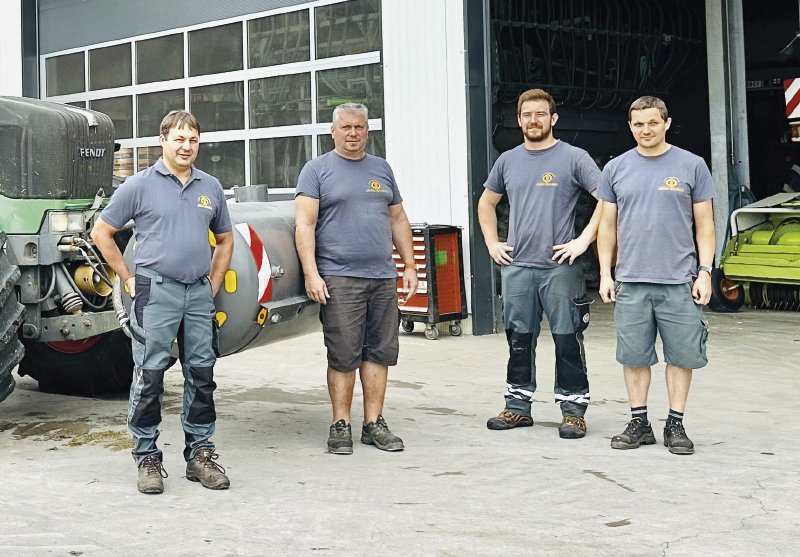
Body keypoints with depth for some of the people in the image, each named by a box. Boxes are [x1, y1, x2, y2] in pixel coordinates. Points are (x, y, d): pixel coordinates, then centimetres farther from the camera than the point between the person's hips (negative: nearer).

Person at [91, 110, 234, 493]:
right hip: (156, 290, -4)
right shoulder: (140, 185, -1)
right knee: (149, 376, -3)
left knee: (201, 375, 8)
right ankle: (147, 457, 6)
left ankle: (200, 453, 18)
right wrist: (128, 279, 0)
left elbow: (225, 239, 22)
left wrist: (214, 282, 11)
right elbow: (102, 233, 3)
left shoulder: (210, 187, 11)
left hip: (199, 293, 4)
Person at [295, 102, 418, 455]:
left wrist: (409, 266, 13)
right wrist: (311, 274, -13)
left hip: (383, 277, 5)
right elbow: (305, 224, -4)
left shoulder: (381, 169, 17)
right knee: (344, 356, -3)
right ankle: (341, 426, 6)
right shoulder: (317, 170, 3)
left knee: (380, 352, 6)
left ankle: (374, 423, 14)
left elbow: (398, 220, 20)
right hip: (338, 278, -5)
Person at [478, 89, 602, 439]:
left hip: (560, 266, -4)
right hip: (516, 267, 5)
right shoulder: (507, 161, 12)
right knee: (518, 340, 11)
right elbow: (486, 203, 25)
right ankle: (517, 407, 21)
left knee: (567, 340, 0)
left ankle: (573, 410, 7)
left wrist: (584, 240, -12)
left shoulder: (573, 158, -3)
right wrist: (491, 243, 13)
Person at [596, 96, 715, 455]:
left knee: (681, 355, 4)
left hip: (679, 282, -1)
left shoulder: (692, 166, 2)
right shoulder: (616, 169, 7)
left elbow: (704, 224, 3)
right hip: (631, 282, 2)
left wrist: (705, 272, -5)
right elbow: (608, 225, 10)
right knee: (634, 356, 7)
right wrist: (605, 274, 4)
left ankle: (675, 425, 15)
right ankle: (639, 423, 18)